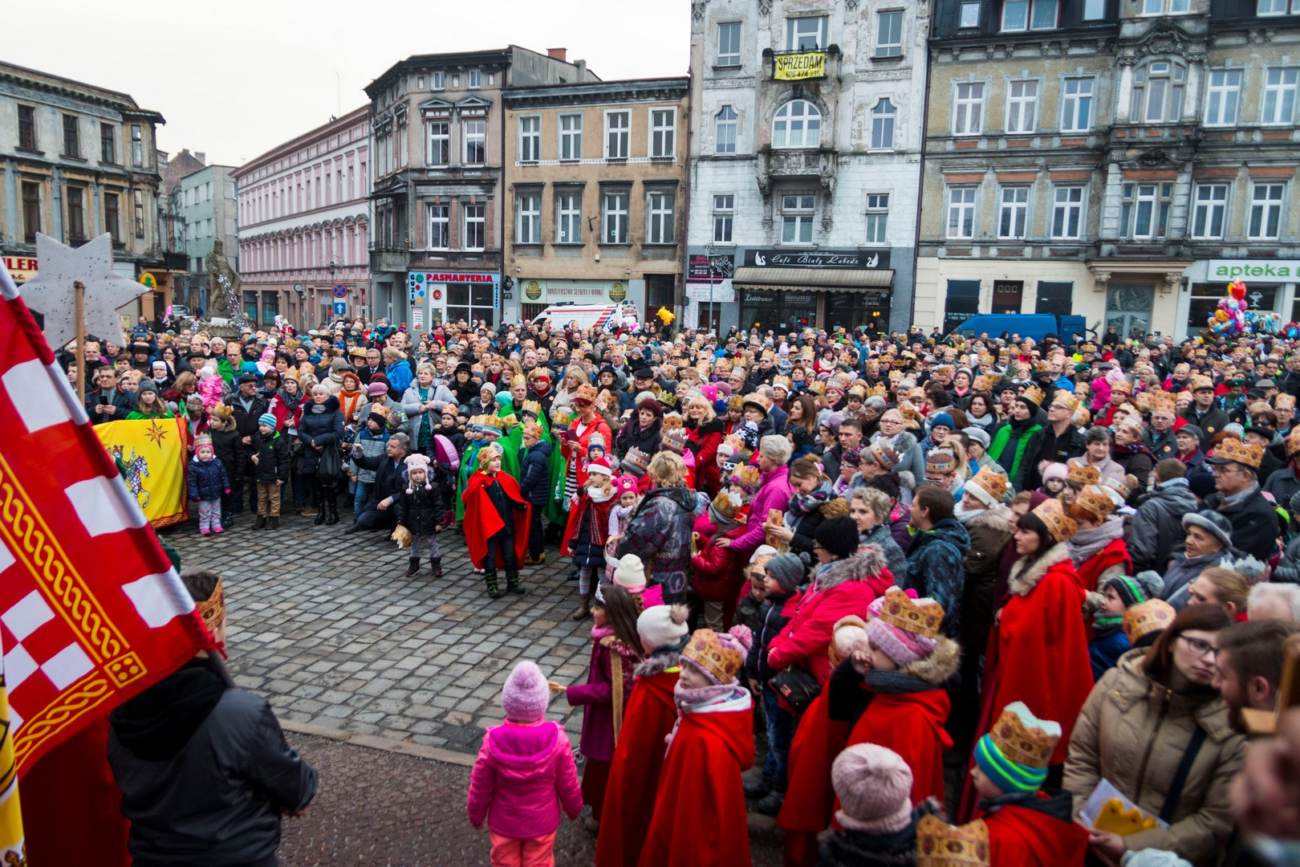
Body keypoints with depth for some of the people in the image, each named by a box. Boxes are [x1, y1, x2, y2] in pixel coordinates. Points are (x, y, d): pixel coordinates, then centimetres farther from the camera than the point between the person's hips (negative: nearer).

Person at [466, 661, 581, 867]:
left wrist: (476, 815, 7)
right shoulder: (557, 739, -26)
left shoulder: (493, 742, -26)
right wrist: (574, 809, 9)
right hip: (541, 822, 0)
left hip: (504, 822, 0)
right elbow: (568, 785, -11)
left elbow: (480, 789, -12)